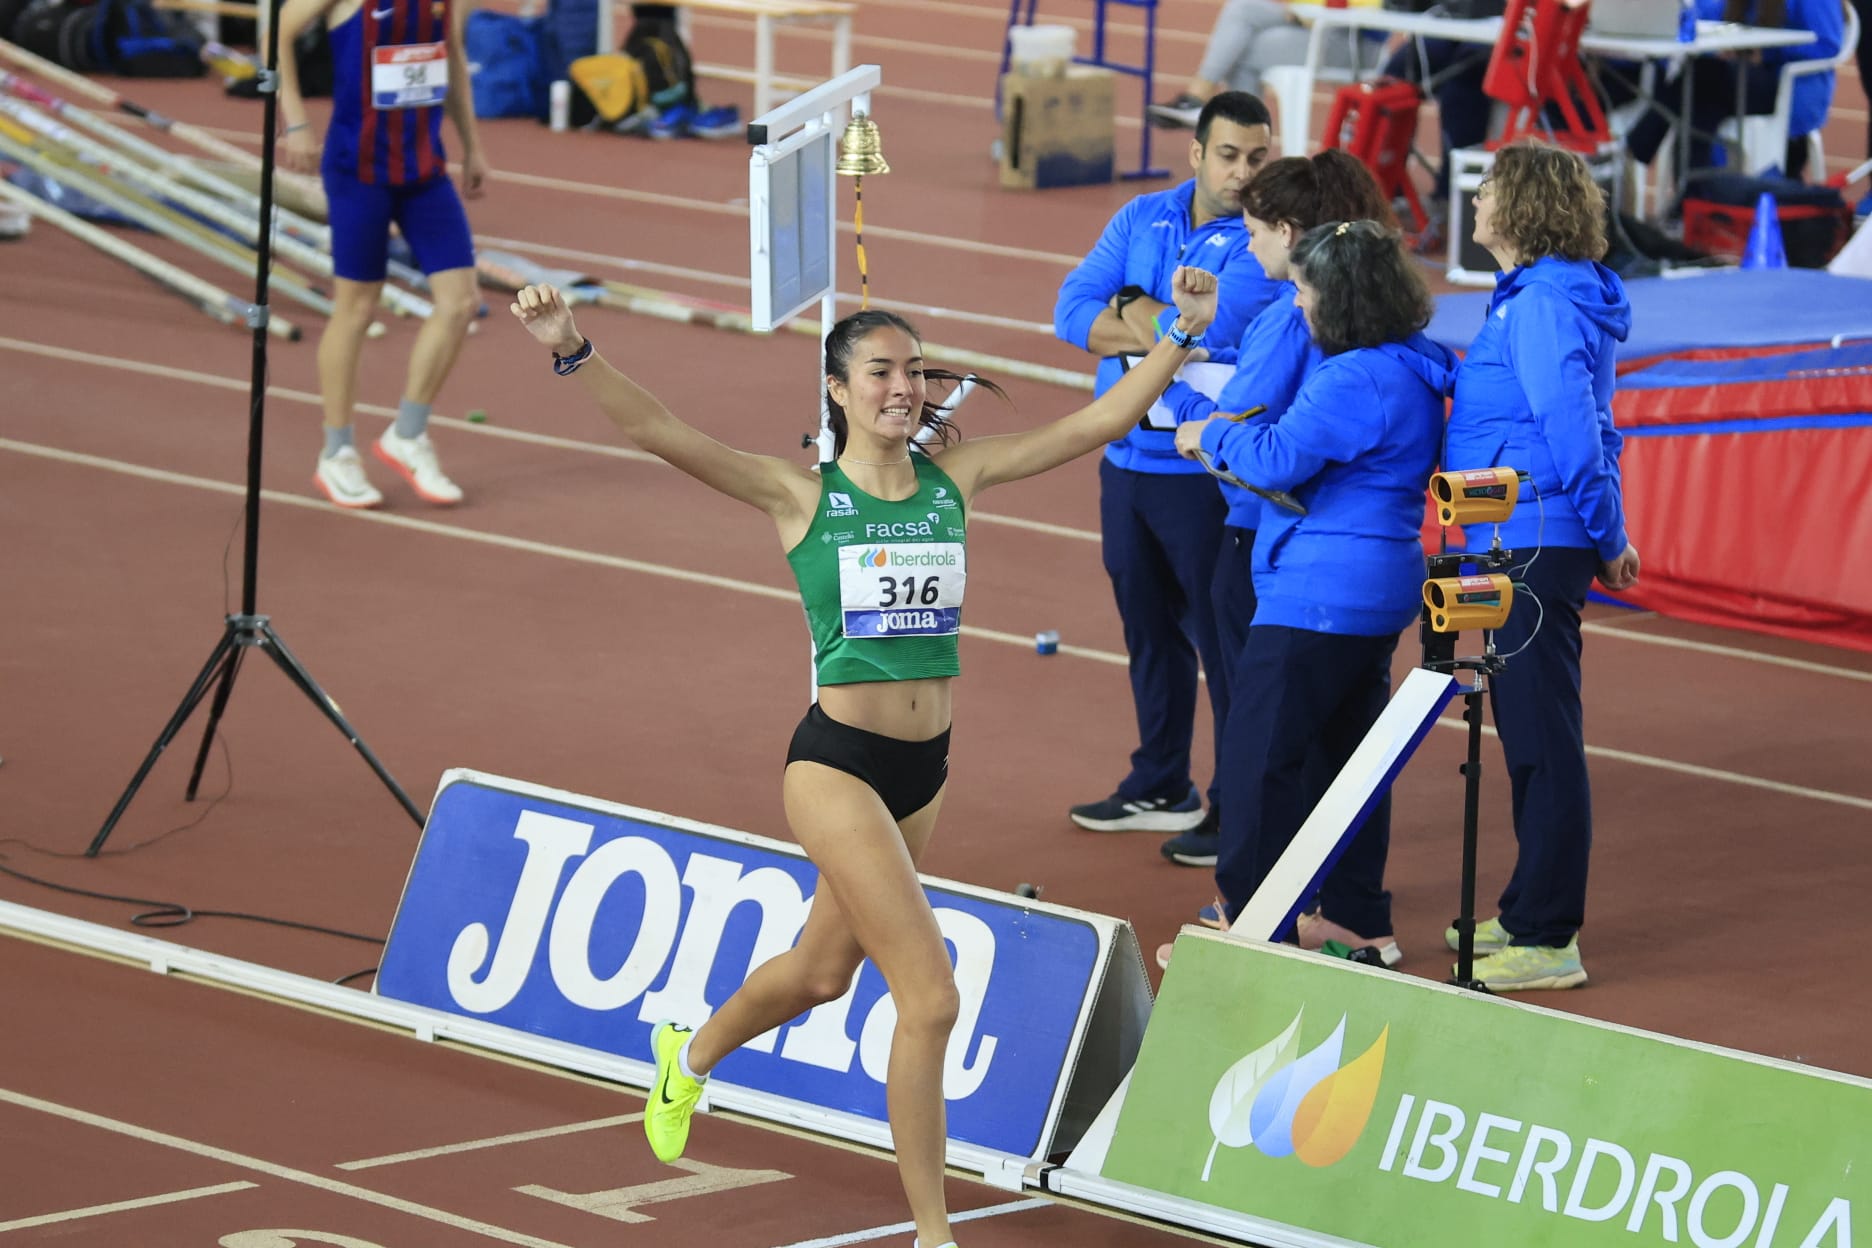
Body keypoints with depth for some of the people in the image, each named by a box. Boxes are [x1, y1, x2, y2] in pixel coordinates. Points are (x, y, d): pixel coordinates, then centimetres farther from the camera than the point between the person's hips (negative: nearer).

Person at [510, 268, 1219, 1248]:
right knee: (930, 996, -12)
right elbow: (659, 433, -16)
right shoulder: (801, 495, -7)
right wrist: (572, 353, -29)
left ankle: (690, 1054, 55)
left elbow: (1099, 423, 6)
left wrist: (1181, 333, 0)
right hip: (836, 766, -6)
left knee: (822, 971, 24)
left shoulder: (954, 477, 4)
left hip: (925, 770, 6)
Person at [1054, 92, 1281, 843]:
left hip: (1209, 476, -6)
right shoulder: (1143, 219, 7)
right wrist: (1166, 331, -17)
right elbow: (1073, 310, -1)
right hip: (1127, 462, 6)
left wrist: (1132, 310, -10)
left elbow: (1213, 329, -25)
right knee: (1149, 630, 17)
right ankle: (1160, 788, 30)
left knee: (1224, 640, 0)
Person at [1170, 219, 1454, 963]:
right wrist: (1236, 440, 11)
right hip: (1378, 588, 11)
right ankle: (1360, 921, 21)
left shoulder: (1356, 379, -21)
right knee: (1344, 748, 16)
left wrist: (1210, 437, -5)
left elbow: (1278, 460, -23)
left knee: (1261, 752, -4)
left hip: (1320, 594, -10)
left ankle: (1252, 922, -1)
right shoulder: (1412, 369, 12)